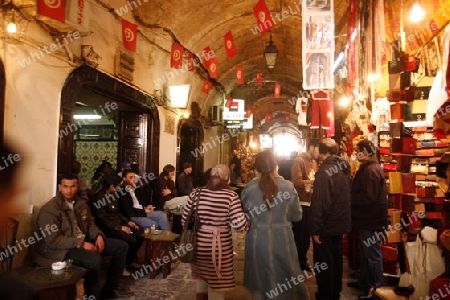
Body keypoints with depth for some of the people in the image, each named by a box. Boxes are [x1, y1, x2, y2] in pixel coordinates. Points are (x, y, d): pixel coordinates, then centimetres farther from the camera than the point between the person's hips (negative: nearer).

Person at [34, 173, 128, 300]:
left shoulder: (80, 202, 7)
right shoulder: (49, 209, -17)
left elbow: (90, 222, 15)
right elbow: (53, 240, -22)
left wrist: (98, 235, -6)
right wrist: (81, 244, -24)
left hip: (83, 240, 8)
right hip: (63, 248, -8)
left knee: (121, 246, 1)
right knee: (95, 259, -36)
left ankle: (109, 289, 10)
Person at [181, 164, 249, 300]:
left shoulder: (197, 193, -2)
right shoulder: (231, 196, -12)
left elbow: (185, 220, 1)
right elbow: (239, 224, -17)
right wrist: (248, 223, 3)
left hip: (198, 245, 4)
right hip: (219, 247, -3)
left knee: (201, 281, 26)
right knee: (216, 286, 14)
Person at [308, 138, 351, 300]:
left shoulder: (325, 171, -21)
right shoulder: (344, 168, 5)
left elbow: (319, 203, -24)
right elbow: (346, 196, 12)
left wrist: (315, 228, -19)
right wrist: (343, 219, 19)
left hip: (326, 225, -8)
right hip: (340, 223, 8)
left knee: (324, 262, 6)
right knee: (336, 259, 19)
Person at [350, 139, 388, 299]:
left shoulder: (371, 170, -21)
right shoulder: (369, 168, 12)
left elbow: (367, 196, -27)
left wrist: (348, 198, -17)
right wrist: (351, 194, 6)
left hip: (371, 219, -10)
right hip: (368, 217, 10)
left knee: (372, 253, 2)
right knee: (365, 252, 19)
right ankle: (364, 282, 32)